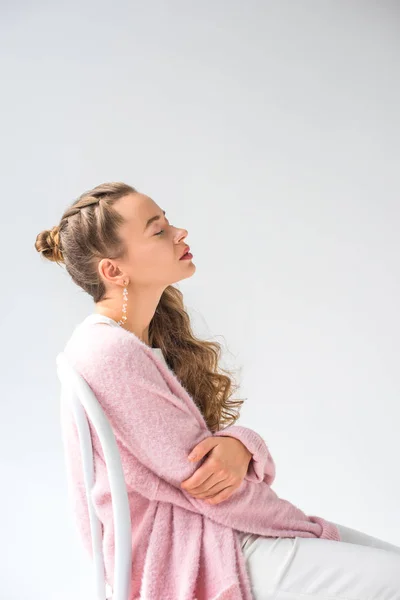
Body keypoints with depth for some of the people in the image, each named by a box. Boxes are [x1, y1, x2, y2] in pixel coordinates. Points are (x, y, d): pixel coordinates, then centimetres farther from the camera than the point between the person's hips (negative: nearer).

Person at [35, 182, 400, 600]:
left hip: (208, 523, 9)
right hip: (182, 557, -9)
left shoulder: (152, 331, 7)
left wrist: (240, 446, -20)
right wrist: (316, 531, -8)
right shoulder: (110, 353, -22)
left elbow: (205, 432, 6)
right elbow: (196, 475, -20)